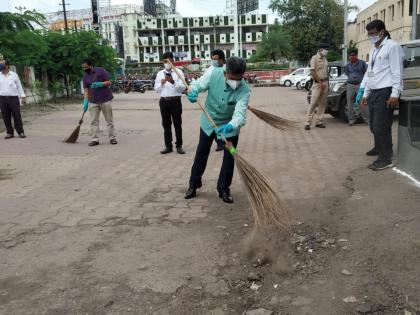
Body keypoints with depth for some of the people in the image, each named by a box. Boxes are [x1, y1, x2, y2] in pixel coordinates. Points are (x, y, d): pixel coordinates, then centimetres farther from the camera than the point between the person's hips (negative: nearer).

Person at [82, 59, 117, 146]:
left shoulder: (101, 70, -5)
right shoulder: (85, 76, 8)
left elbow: (109, 82, -5)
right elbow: (86, 90, 5)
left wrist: (99, 84, -21)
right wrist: (85, 102, -7)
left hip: (106, 100, -4)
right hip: (93, 101, 4)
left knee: (109, 120, 3)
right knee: (93, 121, 0)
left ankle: (112, 138, 9)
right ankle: (95, 139, 4)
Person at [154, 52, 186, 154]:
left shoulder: (178, 72, 0)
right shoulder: (160, 73, 12)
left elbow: (182, 87, -10)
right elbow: (156, 89, 11)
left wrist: (173, 82, -25)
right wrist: (161, 84, -9)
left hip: (175, 100, -4)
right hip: (163, 101, 4)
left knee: (177, 124, 2)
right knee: (166, 124, 8)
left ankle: (179, 146, 10)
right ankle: (168, 146, 15)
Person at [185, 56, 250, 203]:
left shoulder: (244, 90, -29)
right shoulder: (214, 73, -25)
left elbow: (239, 113, -40)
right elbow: (199, 84, -13)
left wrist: (230, 126, -60)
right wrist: (193, 91, -38)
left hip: (230, 126, -2)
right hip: (208, 121, 2)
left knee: (229, 157, -1)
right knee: (201, 154, 14)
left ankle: (224, 189, 17)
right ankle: (194, 184, 31)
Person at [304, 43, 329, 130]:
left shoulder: (325, 59, 17)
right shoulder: (315, 58, -5)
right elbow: (312, 72, -13)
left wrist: (327, 83, 12)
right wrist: (320, 82, -15)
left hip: (325, 83, 7)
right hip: (317, 83, -7)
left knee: (322, 103, 5)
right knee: (313, 103, -10)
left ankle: (319, 121, 10)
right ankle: (308, 123, -8)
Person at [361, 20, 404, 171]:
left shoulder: (392, 47, -6)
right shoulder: (374, 50, 22)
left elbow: (397, 72, -12)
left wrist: (395, 94, -19)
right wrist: (366, 94, 23)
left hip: (385, 92, -8)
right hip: (374, 93, 9)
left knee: (381, 127, -12)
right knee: (373, 125, 14)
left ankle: (385, 159, -8)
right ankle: (379, 147, 34)